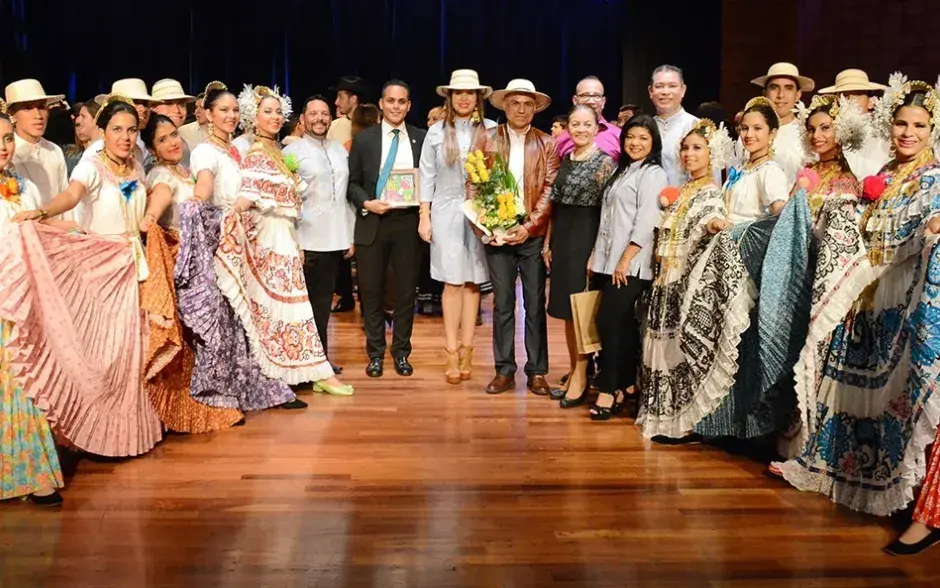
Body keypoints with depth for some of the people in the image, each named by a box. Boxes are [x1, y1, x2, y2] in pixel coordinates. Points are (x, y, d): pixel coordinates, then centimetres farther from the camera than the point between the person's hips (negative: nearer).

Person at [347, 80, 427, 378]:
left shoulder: (421, 138, 6)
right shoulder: (364, 138, 5)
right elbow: (352, 183, 5)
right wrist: (366, 203, -13)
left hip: (407, 222, 0)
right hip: (372, 223, 0)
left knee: (406, 291, 7)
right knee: (371, 292, 6)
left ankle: (401, 353, 20)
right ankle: (375, 354, 19)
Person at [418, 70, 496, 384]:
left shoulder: (491, 130, 1)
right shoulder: (437, 132, 6)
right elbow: (427, 176, 7)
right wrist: (424, 216, 3)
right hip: (446, 213, 1)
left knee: (473, 281, 3)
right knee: (452, 282, -1)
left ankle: (466, 349, 11)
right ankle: (451, 352, 5)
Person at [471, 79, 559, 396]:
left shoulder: (547, 143, 4)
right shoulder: (487, 139, 6)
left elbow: (550, 190, -3)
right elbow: (473, 184, 3)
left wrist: (528, 226, -13)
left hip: (534, 235, 0)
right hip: (497, 233, 1)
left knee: (535, 304, 4)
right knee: (502, 303, 5)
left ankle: (537, 372, 12)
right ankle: (504, 370, 13)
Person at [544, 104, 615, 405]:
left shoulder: (605, 161, -8)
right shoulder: (564, 160, 11)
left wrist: (597, 252, -17)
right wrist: (548, 243, 11)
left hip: (586, 239, -6)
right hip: (561, 239, 6)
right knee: (566, 309, 11)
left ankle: (581, 377, 9)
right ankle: (572, 372, 21)